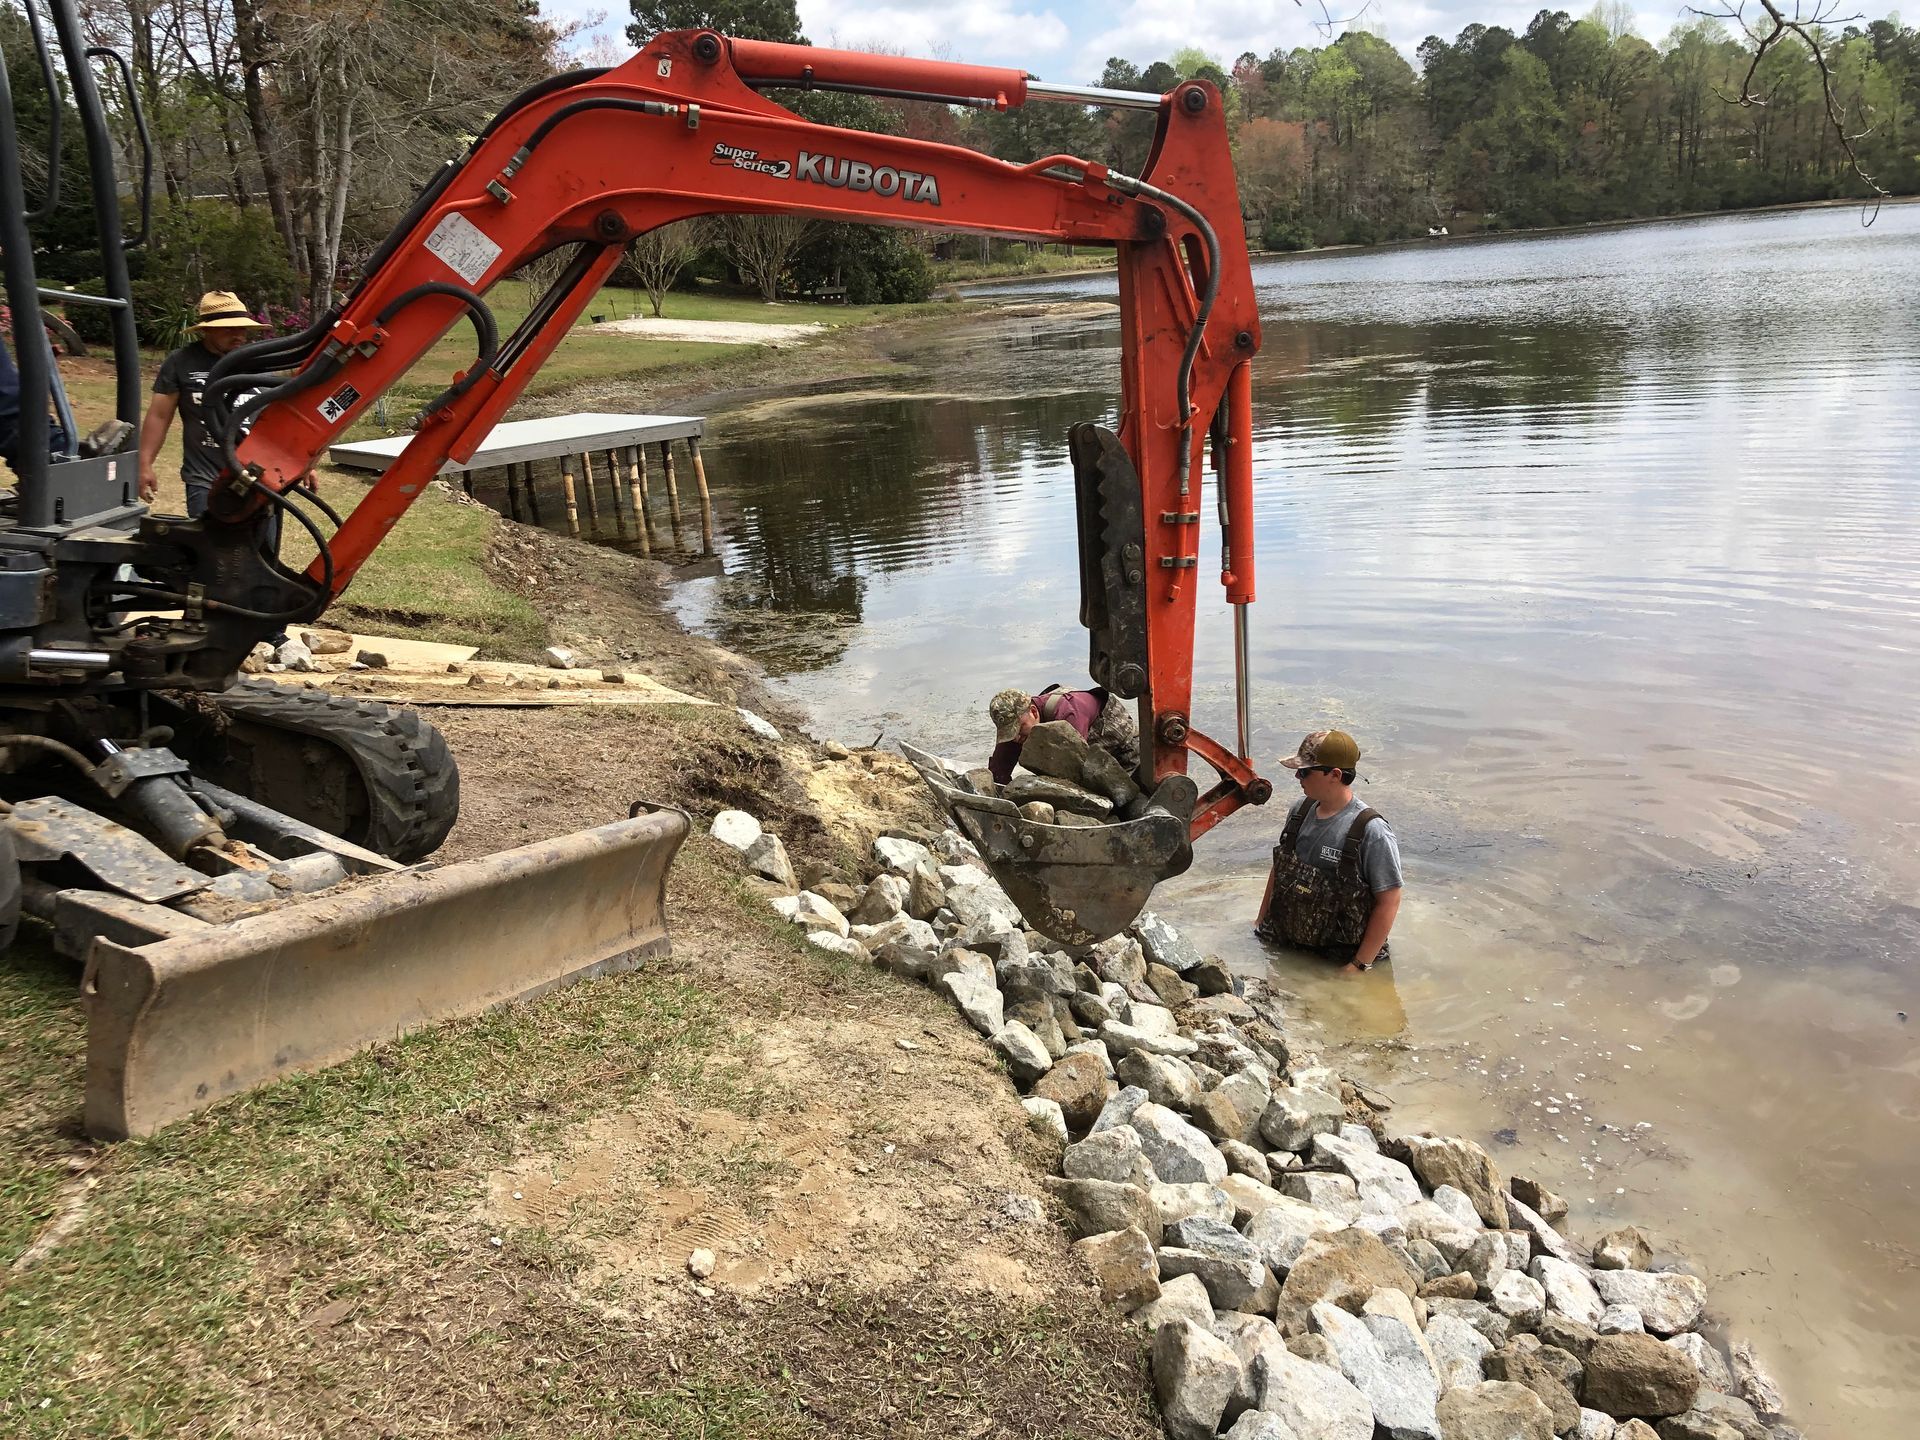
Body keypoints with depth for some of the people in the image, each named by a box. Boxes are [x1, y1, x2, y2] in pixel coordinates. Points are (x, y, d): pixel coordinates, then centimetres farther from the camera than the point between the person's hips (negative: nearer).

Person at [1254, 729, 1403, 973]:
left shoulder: (1371, 831, -19)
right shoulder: (1300, 809, 1)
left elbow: (1389, 901, -16)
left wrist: (1359, 966, -14)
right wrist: (1261, 923, 15)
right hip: (1282, 945, 5)